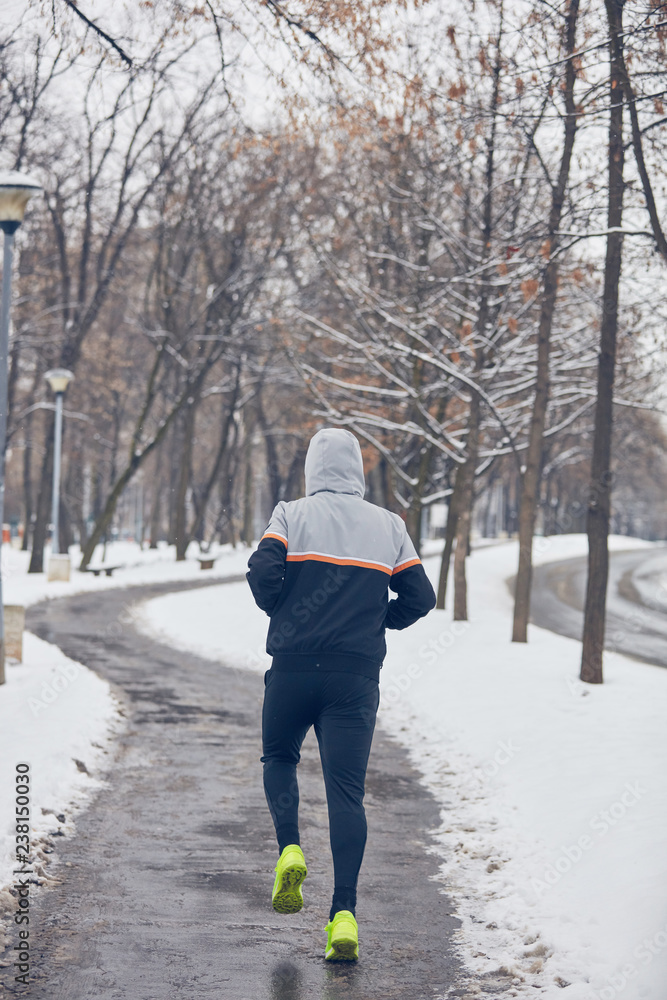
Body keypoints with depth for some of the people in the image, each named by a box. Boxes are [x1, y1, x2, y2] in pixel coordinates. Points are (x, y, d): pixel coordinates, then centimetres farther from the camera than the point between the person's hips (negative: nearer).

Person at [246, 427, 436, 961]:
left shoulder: (292, 514, 2)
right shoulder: (389, 525, 8)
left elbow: (263, 570, -13)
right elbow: (420, 598, 5)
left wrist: (282, 611, 6)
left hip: (294, 666, -1)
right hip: (358, 673, 1)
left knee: (279, 756, 24)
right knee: (347, 790, 0)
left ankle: (289, 847, 0)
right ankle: (344, 913, -10)